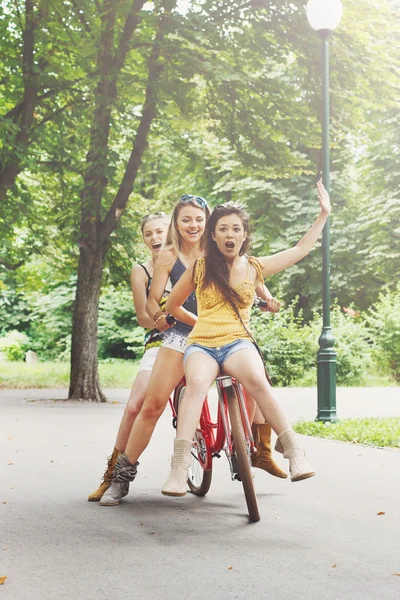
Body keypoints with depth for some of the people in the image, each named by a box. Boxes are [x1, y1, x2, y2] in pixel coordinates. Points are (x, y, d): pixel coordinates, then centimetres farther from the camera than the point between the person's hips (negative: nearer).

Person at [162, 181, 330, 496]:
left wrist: (324, 214, 20)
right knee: (197, 382, -36)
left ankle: (294, 452, -29)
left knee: (256, 379, -35)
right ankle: (179, 470, -42)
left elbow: (300, 250, 19)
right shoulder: (200, 268, 9)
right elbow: (172, 305, 21)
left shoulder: (254, 267, 13)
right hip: (201, 344, 0)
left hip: (237, 343, 1)